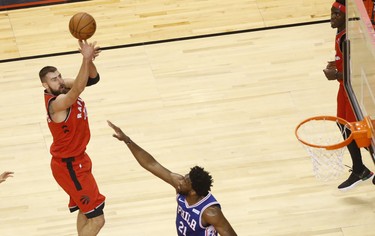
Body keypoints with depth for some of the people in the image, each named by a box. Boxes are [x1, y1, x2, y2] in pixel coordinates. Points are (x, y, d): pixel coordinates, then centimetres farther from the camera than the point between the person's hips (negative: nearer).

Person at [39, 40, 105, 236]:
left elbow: (92, 79, -8)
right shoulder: (56, 103, -31)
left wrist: (90, 60, -30)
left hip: (76, 160, 10)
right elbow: (78, 89, -49)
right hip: (69, 167, -10)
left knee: (85, 210, 24)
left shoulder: (63, 87, -6)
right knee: (96, 218, -5)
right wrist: (85, 60, -60)